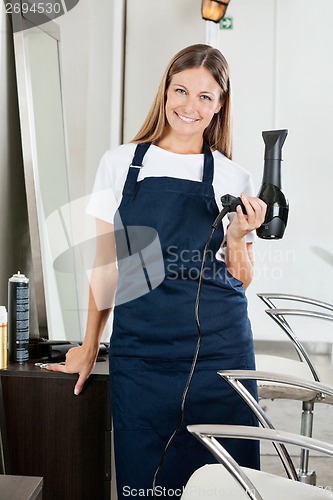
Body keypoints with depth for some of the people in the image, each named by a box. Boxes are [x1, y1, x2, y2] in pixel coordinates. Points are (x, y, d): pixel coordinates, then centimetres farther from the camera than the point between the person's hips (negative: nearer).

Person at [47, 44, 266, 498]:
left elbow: (241, 280, 10)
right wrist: (90, 346, 11)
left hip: (218, 347, 0)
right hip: (138, 345, 0)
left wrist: (237, 238, -10)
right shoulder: (120, 163, 7)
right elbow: (107, 260, 10)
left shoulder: (233, 178, 6)